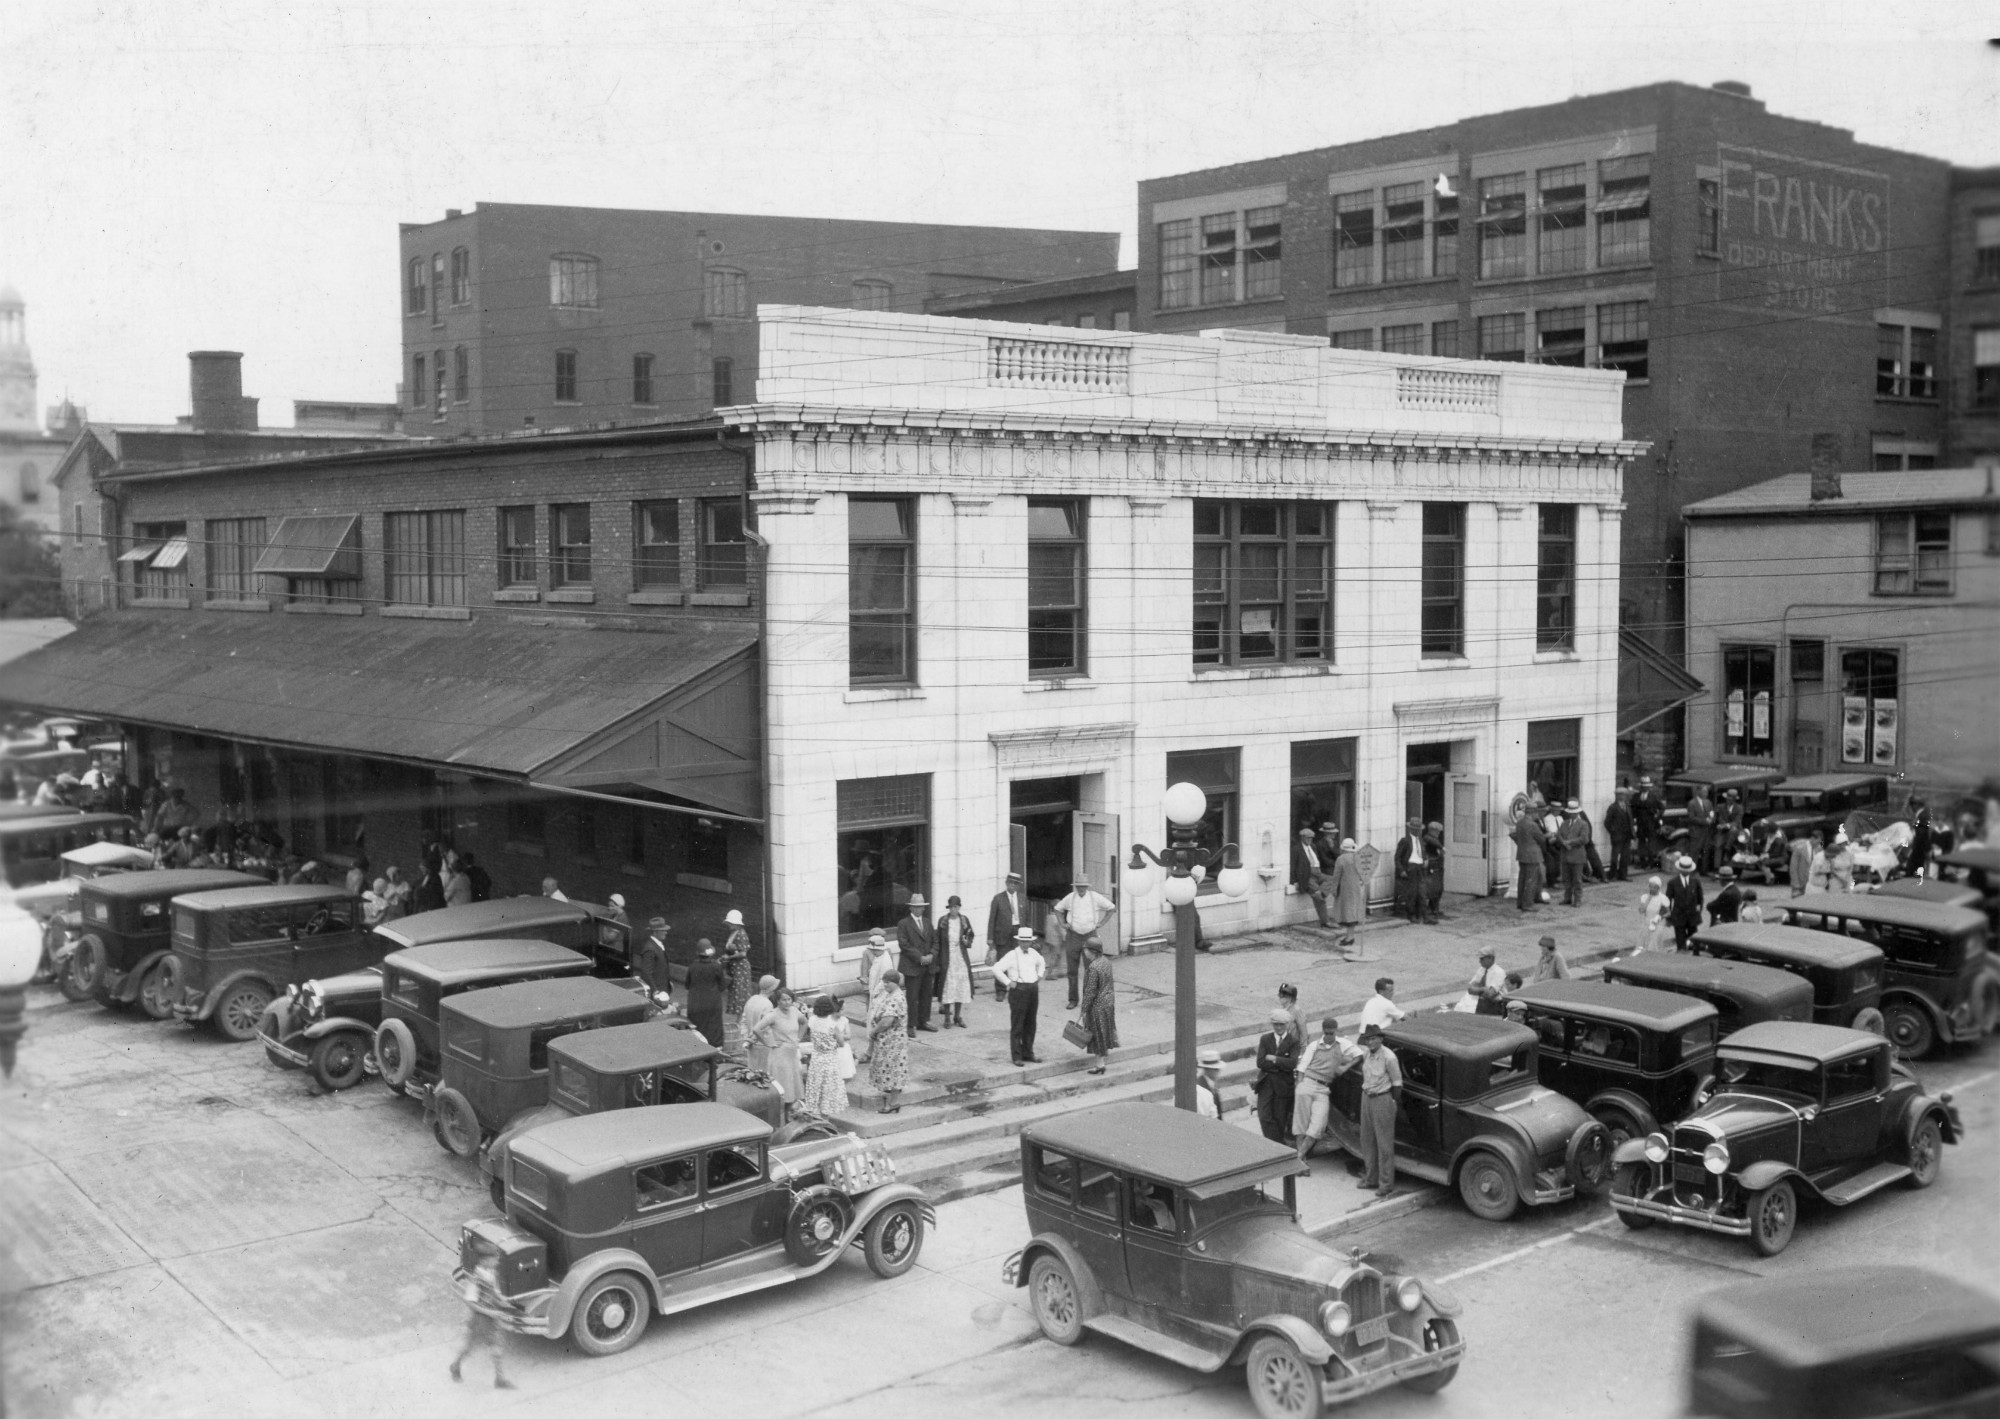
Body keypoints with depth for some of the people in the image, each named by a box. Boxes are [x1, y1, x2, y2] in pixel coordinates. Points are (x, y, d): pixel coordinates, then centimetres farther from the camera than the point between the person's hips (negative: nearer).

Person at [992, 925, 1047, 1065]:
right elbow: (996, 969, -20)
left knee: (1030, 1024, 13)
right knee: (1017, 1025, -2)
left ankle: (1028, 1053, 23)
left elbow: (1041, 963, 31)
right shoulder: (1012, 955, -12)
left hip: (1033, 989, 7)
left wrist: (1039, 976, 17)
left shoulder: (1033, 953, 9)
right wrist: (1008, 982, -16)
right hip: (1018, 990, -7)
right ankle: (1016, 1056, 2)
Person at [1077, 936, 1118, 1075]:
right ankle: (1107, 1055, 38)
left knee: (1097, 1034, 5)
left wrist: (1084, 1010, -15)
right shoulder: (1106, 961, -1)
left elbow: (1090, 991, -23)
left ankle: (1100, 1065, 15)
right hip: (1109, 1001, 8)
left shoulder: (1093, 967, -27)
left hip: (1097, 1005, -8)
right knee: (1106, 1030, 24)